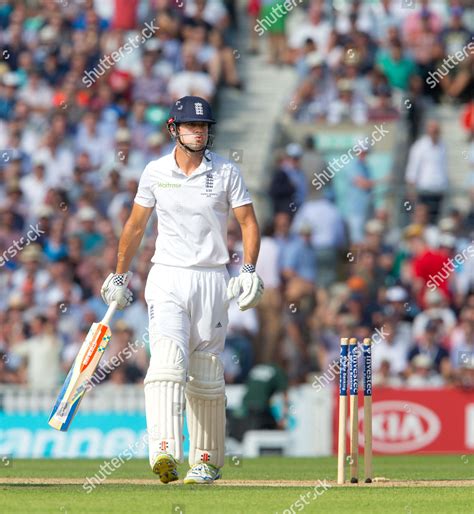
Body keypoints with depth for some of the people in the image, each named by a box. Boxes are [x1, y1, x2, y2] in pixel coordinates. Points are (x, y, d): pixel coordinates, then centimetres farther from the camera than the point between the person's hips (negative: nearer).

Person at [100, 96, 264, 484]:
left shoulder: (226, 172, 1)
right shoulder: (155, 172, 4)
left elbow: (249, 223, 1)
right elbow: (136, 225, 15)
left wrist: (249, 271, -13)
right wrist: (120, 275, 16)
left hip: (211, 281, 0)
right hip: (166, 278, 0)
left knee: (206, 376, 5)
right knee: (168, 361, -19)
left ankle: (207, 461, 16)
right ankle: (165, 453, -32)